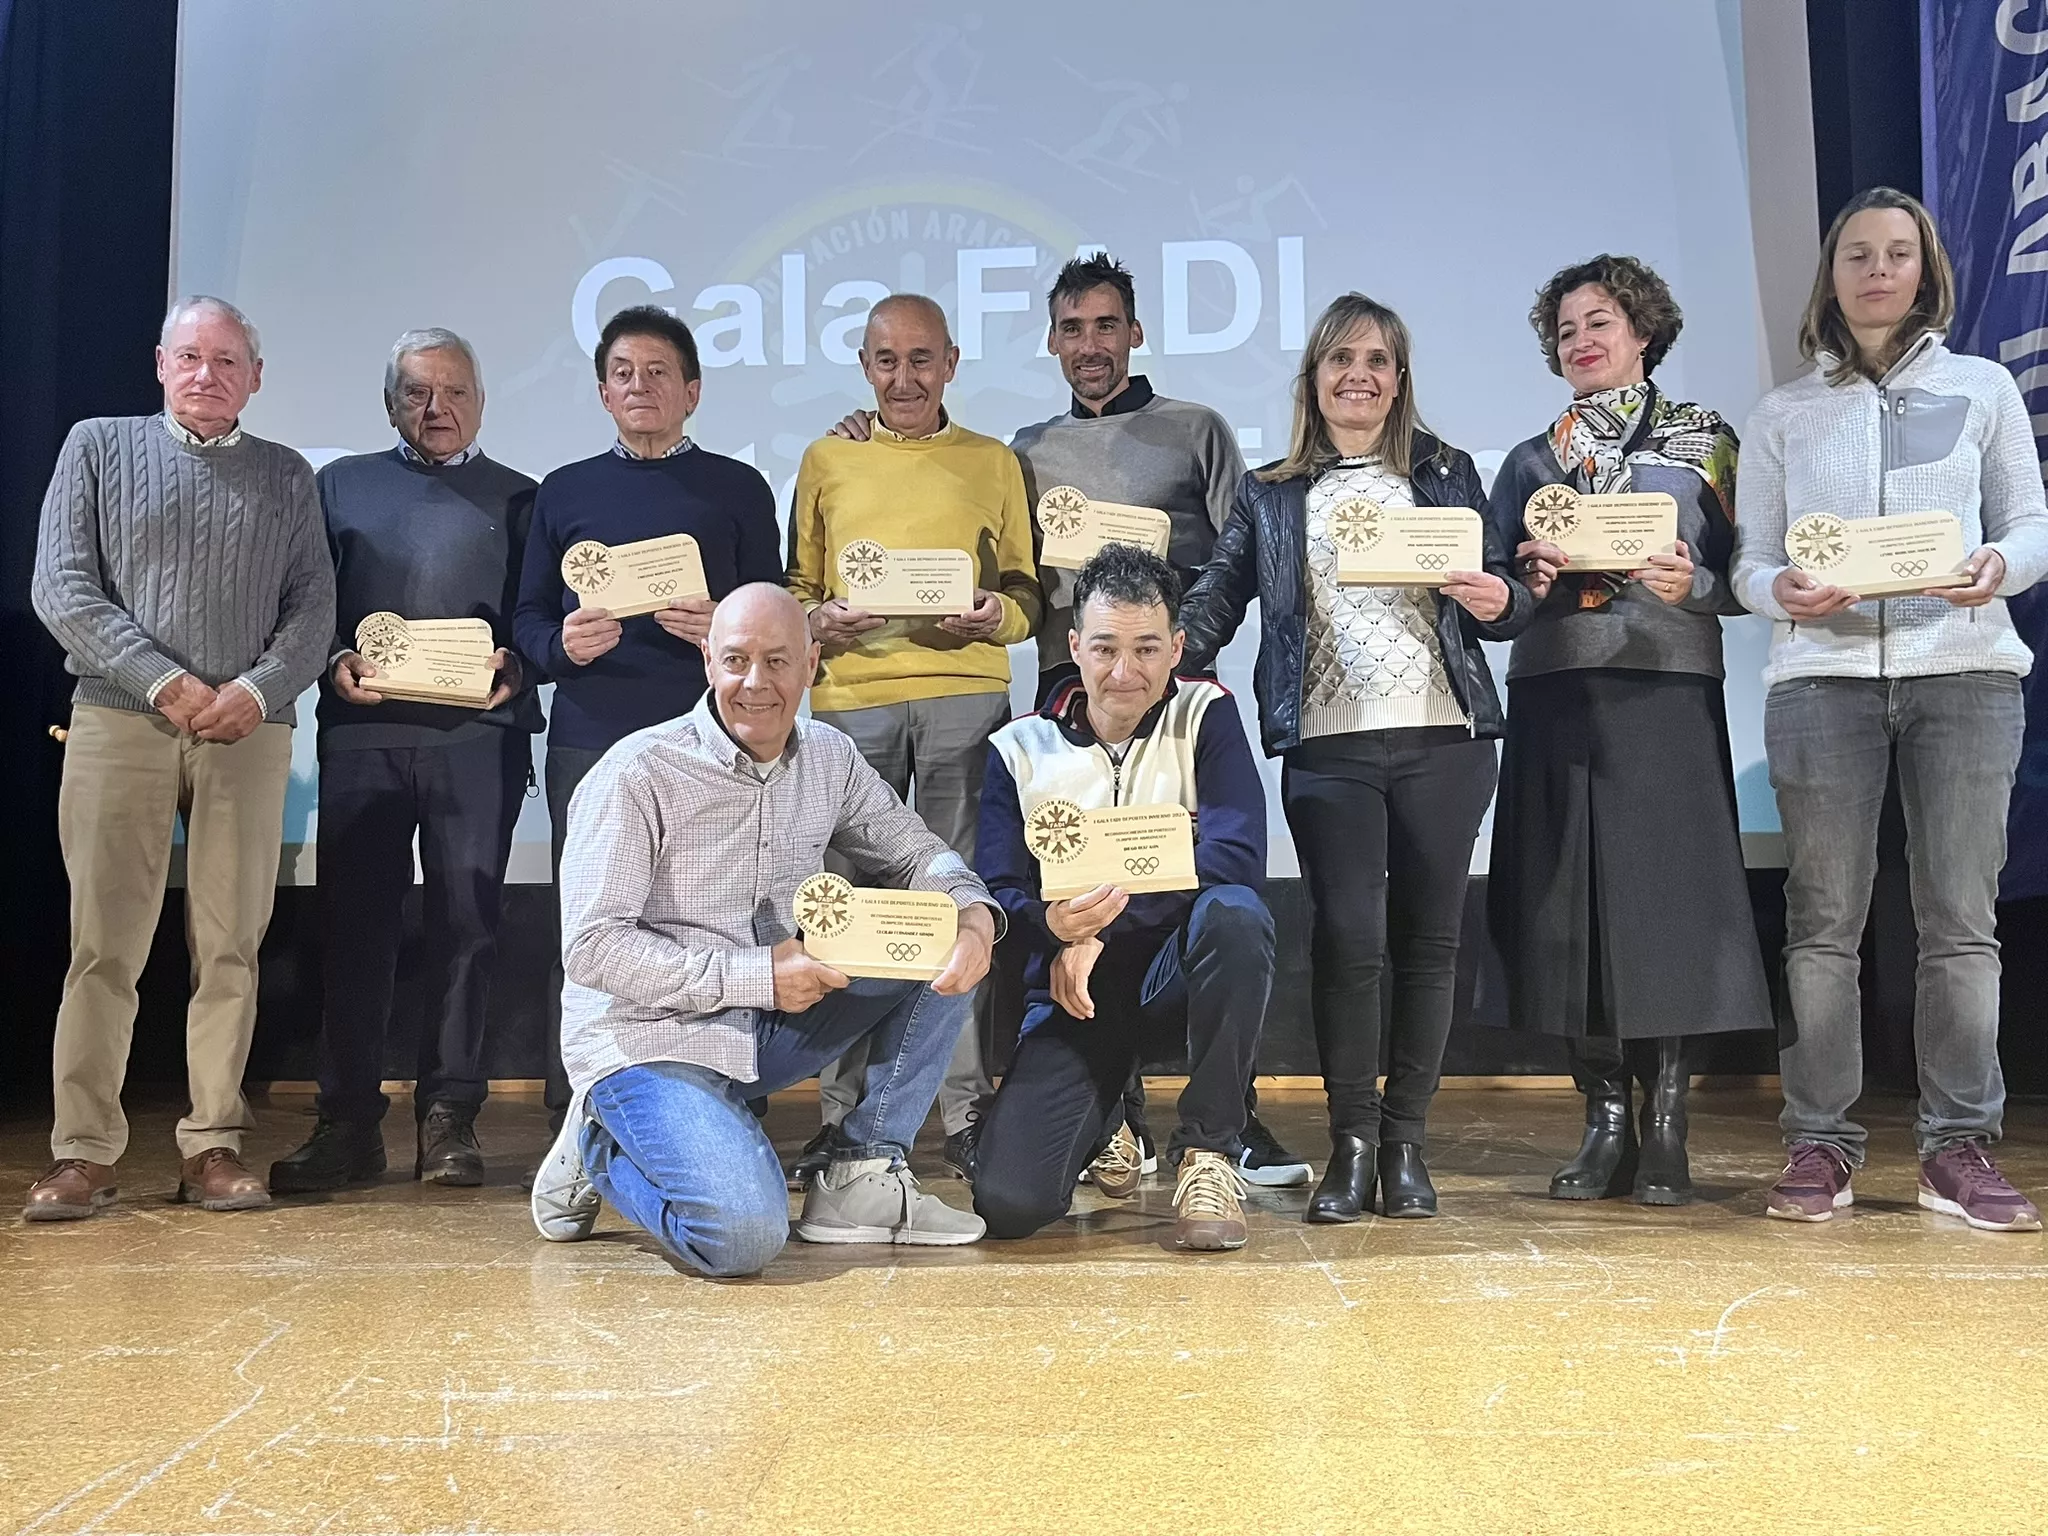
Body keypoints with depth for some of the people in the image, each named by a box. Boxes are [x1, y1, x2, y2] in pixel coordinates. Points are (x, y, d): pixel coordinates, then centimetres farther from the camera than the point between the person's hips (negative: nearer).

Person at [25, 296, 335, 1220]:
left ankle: (213, 1147, 6)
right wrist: (163, 681, -10)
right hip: (118, 724, -1)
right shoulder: (99, 447, 11)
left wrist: (258, 691, -11)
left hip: (248, 733, 1)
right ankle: (83, 1154, 1)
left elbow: (313, 608, 8)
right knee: (104, 945, -4)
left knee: (230, 948, 1)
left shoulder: (287, 477, 16)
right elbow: (62, 588, 1)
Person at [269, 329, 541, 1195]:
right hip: (362, 734, 1)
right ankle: (348, 1122, 7)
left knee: (464, 922, 0)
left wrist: (513, 664, -12)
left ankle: (449, 1119, 6)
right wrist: (335, 661, -6)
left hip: (476, 736, -1)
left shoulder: (517, 499, 15)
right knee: (353, 922, 0)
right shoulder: (341, 485, 19)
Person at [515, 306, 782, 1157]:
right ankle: (571, 1114, 7)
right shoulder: (564, 492, 17)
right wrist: (561, 643, -7)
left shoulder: (738, 489, 12)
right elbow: (527, 617, 15)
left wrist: (721, 628, -12)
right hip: (588, 738, 2)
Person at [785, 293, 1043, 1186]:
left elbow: (1028, 594, 13)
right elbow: (798, 586, 16)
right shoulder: (826, 462, 17)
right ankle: (841, 1116, 9)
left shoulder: (994, 464, 15)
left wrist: (996, 616, -8)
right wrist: (817, 620, -5)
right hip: (850, 697, 1)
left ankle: (968, 1113, 6)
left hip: (965, 693, -1)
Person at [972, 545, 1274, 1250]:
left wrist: (1101, 926, -22)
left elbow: (1236, 858, -17)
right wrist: (1054, 925, -30)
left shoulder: (1205, 716, -2)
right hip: (1075, 992, 1)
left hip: (1177, 977, -1)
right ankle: (1103, 1121, 19)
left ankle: (1210, 1149, -16)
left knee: (1233, 912, -36)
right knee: (1008, 1202, -19)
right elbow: (995, 893, -6)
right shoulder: (1020, 750, 3)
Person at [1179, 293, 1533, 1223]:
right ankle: (1351, 1140, 6)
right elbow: (1217, 597, 5)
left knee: (1427, 937, 3)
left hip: (1444, 738, 1)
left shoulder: (1447, 474, 13)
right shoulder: (1269, 495, 13)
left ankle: (1405, 1141, 13)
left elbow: (1503, 597, 14)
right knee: (1346, 938, -7)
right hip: (1327, 746, -1)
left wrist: (1499, 603, -10)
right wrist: (1174, 663, -14)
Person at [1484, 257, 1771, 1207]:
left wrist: (1693, 585, -15)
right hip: (1556, 691, 3)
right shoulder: (1531, 461, 18)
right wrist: (1527, 578, -6)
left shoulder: (1702, 443, 10)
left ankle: (1665, 1127, 0)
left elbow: (1743, 576, 5)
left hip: (1666, 688, -2)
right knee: (1570, 896, -1)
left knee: (1666, 888, -8)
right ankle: (1605, 1119, 7)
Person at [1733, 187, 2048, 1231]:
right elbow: (1749, 559, 9)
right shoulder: (1781, 414, 13)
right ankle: (1819, 1144, 5)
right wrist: (1782, 590, -13)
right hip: (1822, 675, 0)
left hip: (1963, 671, 0)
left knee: (1960, 916, -1)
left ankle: (1960, 1145, 6)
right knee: (1824, 919, -1)